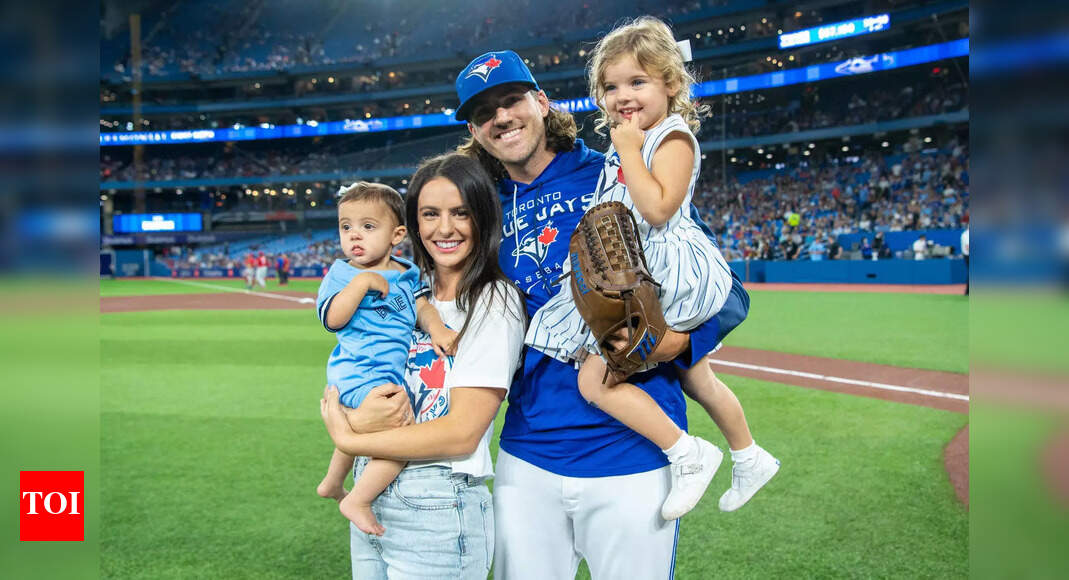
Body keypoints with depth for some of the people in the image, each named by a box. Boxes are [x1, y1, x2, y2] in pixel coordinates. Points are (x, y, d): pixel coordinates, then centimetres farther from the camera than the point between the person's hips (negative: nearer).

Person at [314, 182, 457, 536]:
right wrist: (361, 282, -24)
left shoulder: (406, 273, 8)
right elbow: (331, 318, -18)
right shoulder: (342, 274, -7)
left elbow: (421, 305, 5)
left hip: (390, 373, 8)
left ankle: (332, 483, 56)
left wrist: (436, 328, -15)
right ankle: (357, 501, -12)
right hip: (358, 374, -7)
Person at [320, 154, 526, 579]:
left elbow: (462, 432, -18)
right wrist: (359, 419, -17)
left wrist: (348, 439, -12)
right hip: (370, 503, 6)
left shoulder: (495, 302, -10)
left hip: (437, 515, -5)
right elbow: (336, 399, 6)